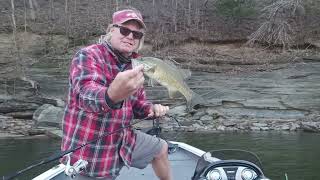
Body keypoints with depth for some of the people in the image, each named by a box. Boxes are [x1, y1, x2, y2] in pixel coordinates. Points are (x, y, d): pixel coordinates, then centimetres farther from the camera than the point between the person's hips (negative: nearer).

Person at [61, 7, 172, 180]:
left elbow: (138, 104, 17)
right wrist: (112, 96, -62)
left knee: (161, 148, 21)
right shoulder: (88, 56, -19)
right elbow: (87, 94, -39)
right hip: (90, 152, -8)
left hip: (121, 139, 8)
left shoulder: (132, 66, 5)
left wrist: (152, 109, -7)